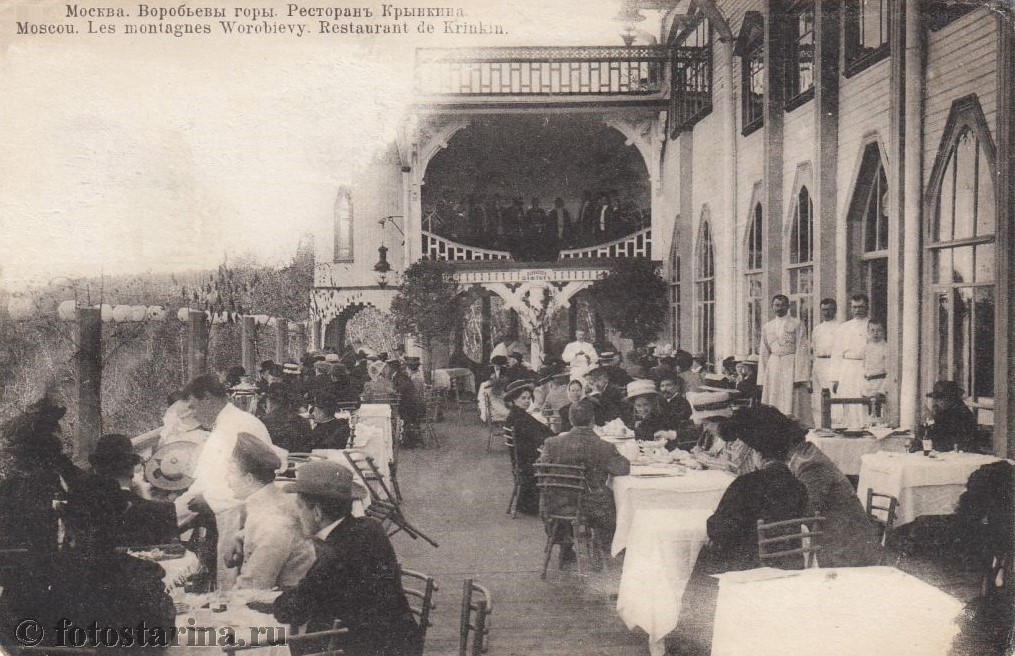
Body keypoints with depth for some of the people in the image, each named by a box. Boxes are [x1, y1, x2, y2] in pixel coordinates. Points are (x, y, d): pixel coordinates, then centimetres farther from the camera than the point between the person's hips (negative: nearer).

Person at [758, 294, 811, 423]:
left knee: (792, 407, -6)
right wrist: (762, 379, 6)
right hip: (773, 368, 4)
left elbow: (802, 350, -5)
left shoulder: (797, 324, 1)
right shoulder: (767, 327, 13)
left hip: (791, 366, -4)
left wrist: (799, 377, -14)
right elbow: (763, 353, 13)